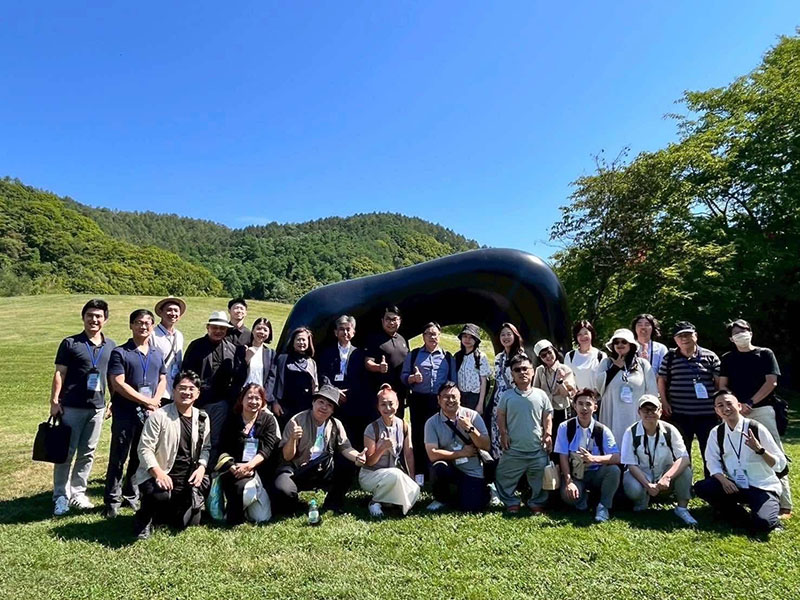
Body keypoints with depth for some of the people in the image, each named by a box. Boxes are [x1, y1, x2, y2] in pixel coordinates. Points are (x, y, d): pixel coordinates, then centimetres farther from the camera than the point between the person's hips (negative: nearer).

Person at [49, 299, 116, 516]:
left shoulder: (111, 346, 7)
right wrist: (54, 401, -10)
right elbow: (59, 373, -4)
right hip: (71, 406, -3)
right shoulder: (70, 343, -3)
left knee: (87, 453, 11)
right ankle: (61, 496, 15)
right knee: (66, 452, 4)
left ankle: (77, 492, 23)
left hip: (97, 407, 4)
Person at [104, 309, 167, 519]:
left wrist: (155, 402, -5)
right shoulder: (120, 353, -4)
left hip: (149, 415, 4)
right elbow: (118, 384, -12)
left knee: (140, 458, 13)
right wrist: (146, 401, -12)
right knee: (118, 459, 3)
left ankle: (131, 495, 27)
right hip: (125, 415, -4)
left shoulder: (157, 353, 12)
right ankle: (112, 501, 14)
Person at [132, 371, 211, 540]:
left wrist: (201, 468, -8)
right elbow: (145, 448, -14)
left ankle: (163, 512, 37)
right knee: (160, 495, -37)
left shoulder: (203, 418, 5)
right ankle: (144, 518, 0)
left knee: (188, 523, 4)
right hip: (160, 476, -5)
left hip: (187, 479, 5)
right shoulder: (159, 416, -12)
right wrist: (158, 472, -27)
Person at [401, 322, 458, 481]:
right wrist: (413, 378, -17)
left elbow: (453, 380, 9)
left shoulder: (448, 357, 12)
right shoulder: (413, 354, 9)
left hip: (440, 401, 1)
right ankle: (420, 472, 10)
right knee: (418, 435, 1)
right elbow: (403, 375, 3)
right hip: (419, 400, 0)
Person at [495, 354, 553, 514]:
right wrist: (503, 433, -7)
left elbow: (547, 417, 6)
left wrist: (548, 434, -5)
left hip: (538, 449, 1)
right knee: (504, 478, 7)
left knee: (540, 480, 12)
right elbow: (501, 416, 4)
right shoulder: (507, 395, -1)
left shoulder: (541, 394, 1)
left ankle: (537, 503, 33)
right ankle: (511, 503, 26)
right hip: (513, 450, 0)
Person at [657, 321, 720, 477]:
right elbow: (661, 380, 7)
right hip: (679, 414, 0)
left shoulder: (710, 356, 2)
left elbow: (719, 382, 6)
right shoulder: (669, 357, 2)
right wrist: (664, 402, -1)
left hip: (707, 413, 0)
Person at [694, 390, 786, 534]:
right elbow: (712, 461, 0)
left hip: (763, 487, -4)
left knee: (763, 523, -30)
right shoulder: (716, 433, -1)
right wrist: (723, 479, -18)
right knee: (701, 487, -20)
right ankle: (742, 516, 1)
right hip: (734, 486, 4)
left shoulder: (756, 428, -12)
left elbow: (780, 464, -11)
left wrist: (759, 449, -28)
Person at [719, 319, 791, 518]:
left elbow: (771, 382, -1)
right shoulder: (727, 358, 13)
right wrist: (737, 405, -6)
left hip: (762, 410, -2)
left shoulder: (765, 354, 7)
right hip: (736, 412, 2)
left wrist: (749, 403, -8)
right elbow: (722, 386, 9)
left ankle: (784, 505, -5)